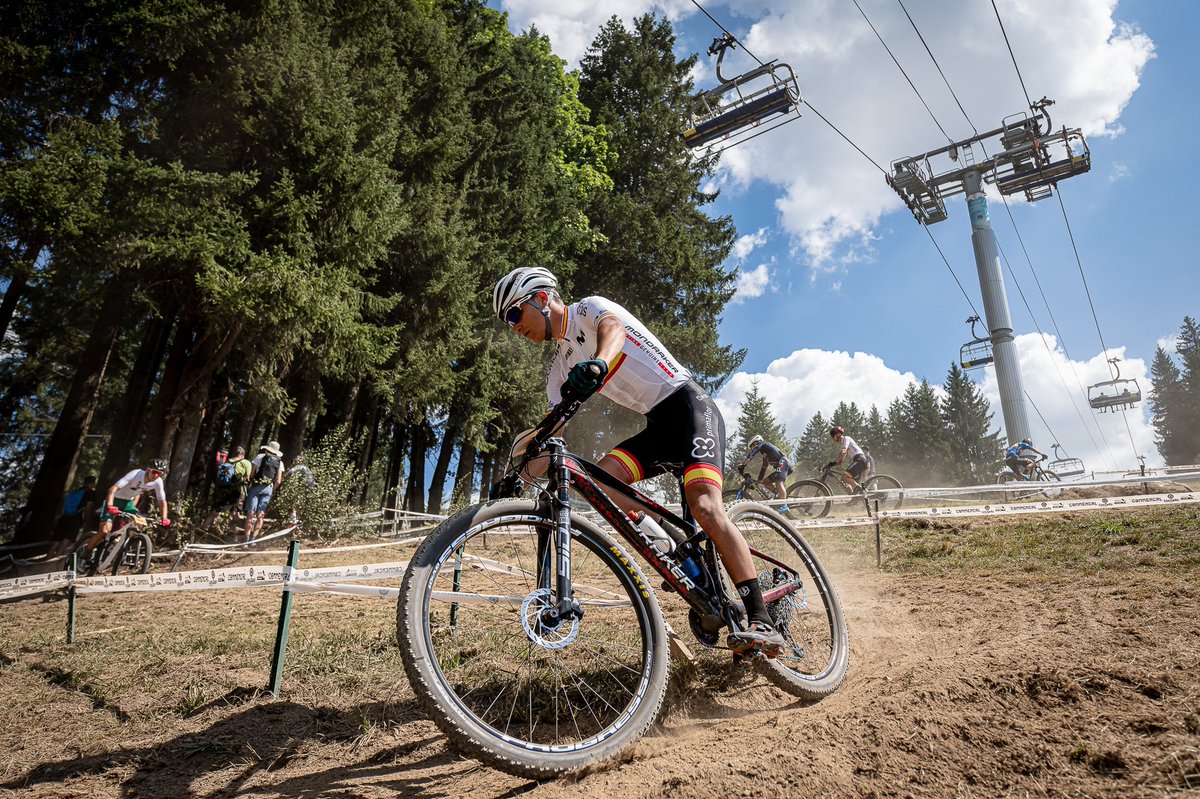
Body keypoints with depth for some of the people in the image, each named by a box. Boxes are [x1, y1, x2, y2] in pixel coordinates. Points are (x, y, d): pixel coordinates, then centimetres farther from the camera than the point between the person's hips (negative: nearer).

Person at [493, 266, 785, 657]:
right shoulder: (561, 367, 15)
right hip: (656, 426, 7)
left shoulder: (589, 308, -3)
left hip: (688, 405, -7)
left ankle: (761, 622, -18)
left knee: (704, 507, -24)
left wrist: (598, 364, -53)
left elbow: (612, 328, -29)